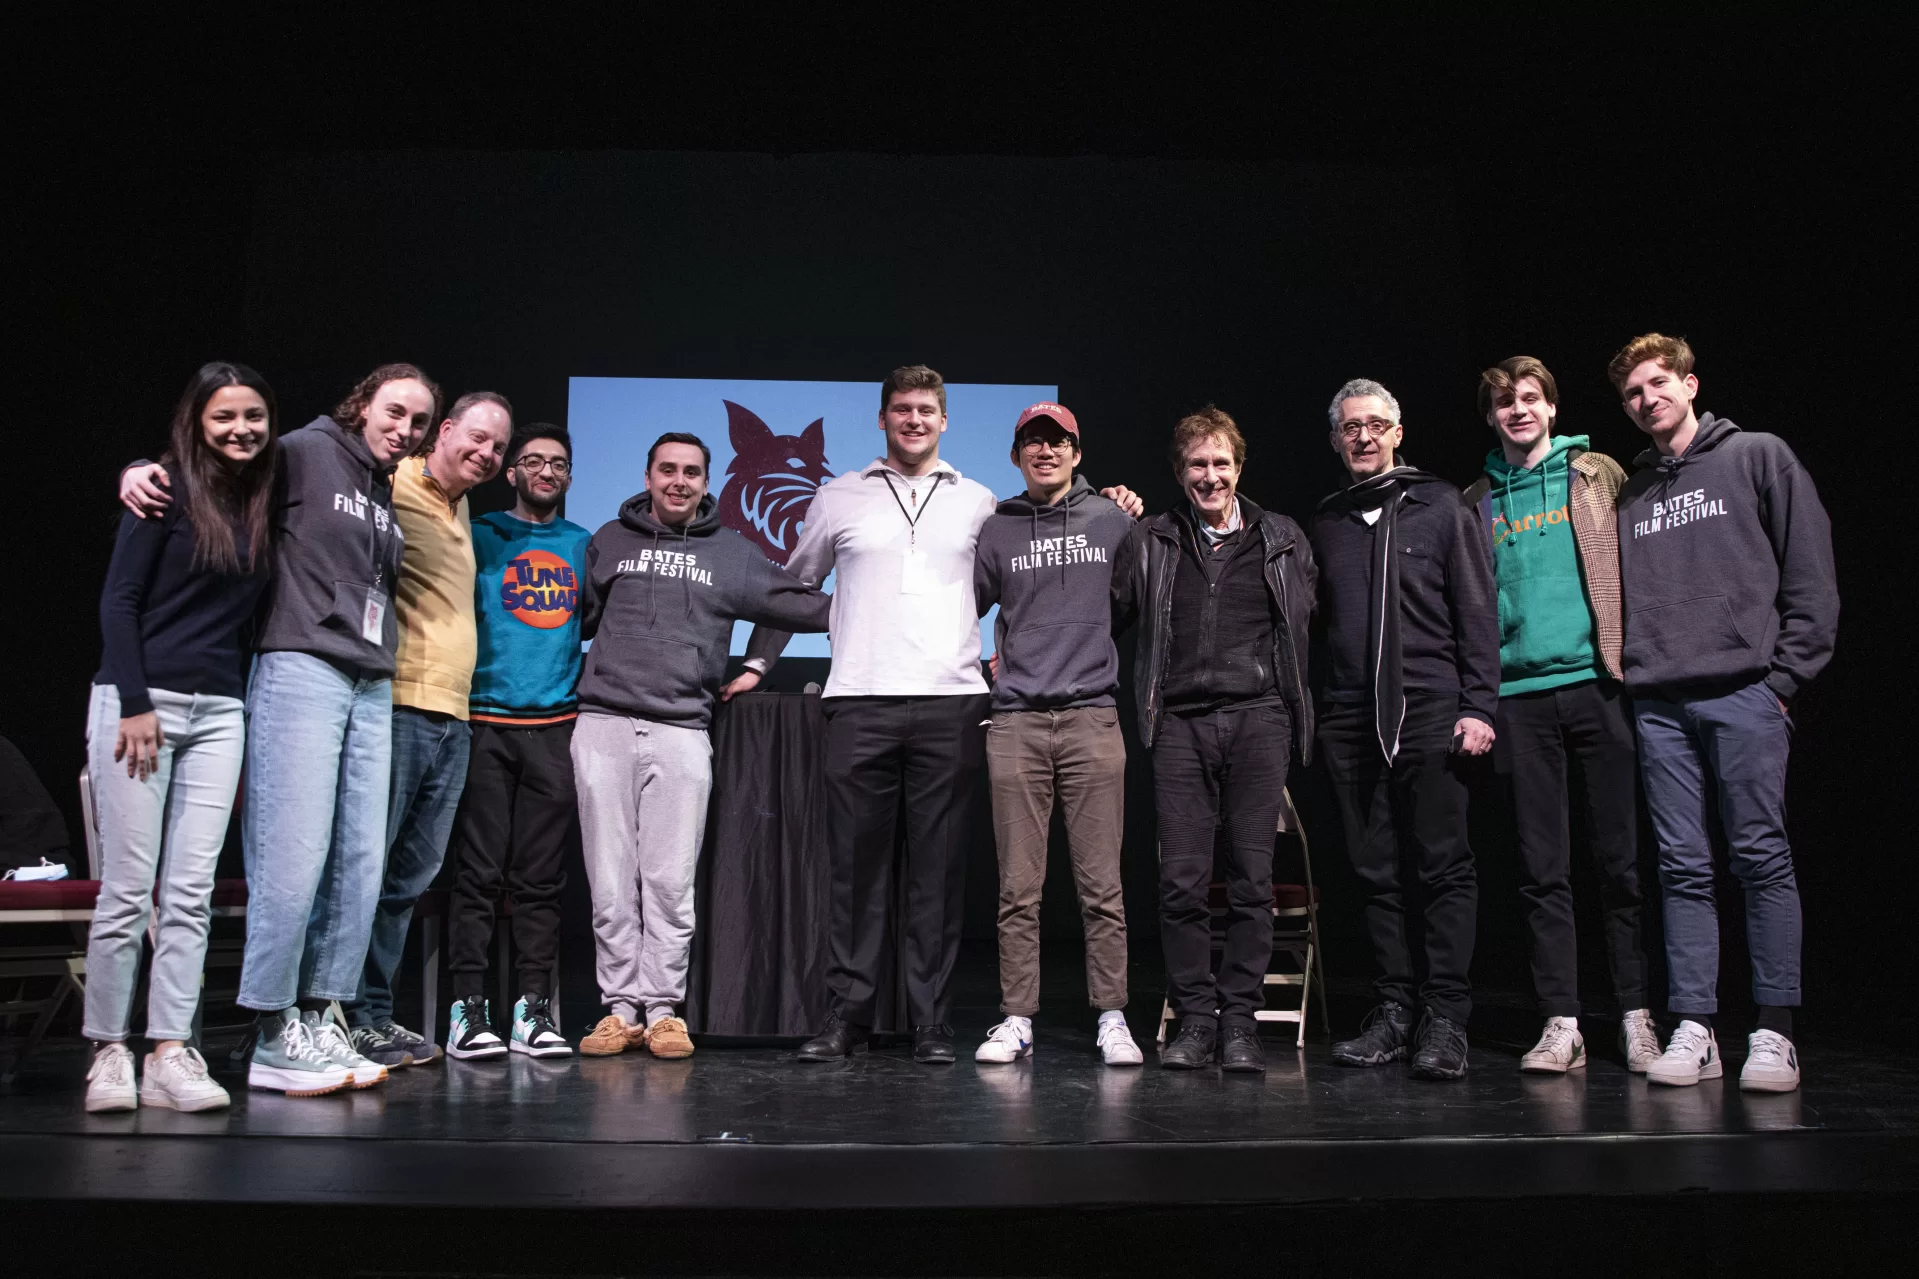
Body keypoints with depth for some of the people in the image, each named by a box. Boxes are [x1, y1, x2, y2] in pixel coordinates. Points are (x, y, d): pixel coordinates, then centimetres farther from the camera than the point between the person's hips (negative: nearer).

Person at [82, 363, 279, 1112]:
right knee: (127, 889, -2)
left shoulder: (265, 503, 12)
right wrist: (135, 704, -13)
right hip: (141, 701, -5)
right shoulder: (166, 488, -3)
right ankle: (109, 1053, 8)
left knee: (191, 893, 2)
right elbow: (119, 599, -7)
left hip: (219, 711, 5)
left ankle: (170, 1054, 5)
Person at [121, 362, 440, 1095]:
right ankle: (274, 1039, -1)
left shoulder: (397, 498, 19)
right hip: (300, 671, -7)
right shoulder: (305, 453, 1)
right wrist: (143, 470, -14)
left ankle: (319, 1020, 12)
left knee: (360, 862, 3)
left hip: (372, 689, 7)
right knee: (295, 856, -10)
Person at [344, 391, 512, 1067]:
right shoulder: (392, 490, -5)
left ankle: (374, 1014, 19)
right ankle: (346, 1017, 2)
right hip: (398, 706, -9)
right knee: (366, 865, -6)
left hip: (451, 716, 9)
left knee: (410, 876, 11)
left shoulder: (461, 511, 21)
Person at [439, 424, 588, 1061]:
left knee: (541, 876, 3)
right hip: (487, 720, -2)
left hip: (555, 725, 3)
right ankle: (468, 1008, 2)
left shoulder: (582, 544, 16)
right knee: (479, 871, -4)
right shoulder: (480, 535, 7)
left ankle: (535, 1008, 8)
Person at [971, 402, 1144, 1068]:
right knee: (1018, 886, 3)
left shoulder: (1115, 521, 9)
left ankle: (1111, 1019, 8)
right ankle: (1016, 1019, 10)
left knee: (1101, 883, -1)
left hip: (1092, 718, -1)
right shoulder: (996, 530, 11)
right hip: (1015, 721, 1)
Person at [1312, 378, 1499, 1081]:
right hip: (1350, 722, 3)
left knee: (1444, 866, -4)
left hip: (1430, 712, -3)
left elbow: (1477, 611, 1)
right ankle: (1394, 1010, 12)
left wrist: (1479, 706, -7)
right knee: (1377, 872, 5)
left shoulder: (1440, 506, 6)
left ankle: (1445, 1018, 1)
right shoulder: (1325, 522, 16)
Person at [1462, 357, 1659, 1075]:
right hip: (1518, 696, 2)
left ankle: (1637, 1016, 12)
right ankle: (1561, 1024, 8)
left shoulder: (1598, 476, 9)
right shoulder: (1477, 503, 14)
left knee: (1622, 859, 2)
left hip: (1598, 684, -1)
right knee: (1542, 868, 3)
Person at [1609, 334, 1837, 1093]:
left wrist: (1786, 675, -6)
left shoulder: (1760, 459, 8)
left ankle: (1775, 1031, 2)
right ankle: (1694, 1028, 6)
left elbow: (1810, 575, 2)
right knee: (1683, 866, 3)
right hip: (1660, 703, 4)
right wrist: (1634, 675, 4)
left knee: (1761, 857, -4)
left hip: (1743, 693, -4)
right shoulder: (1628, 495, 19)